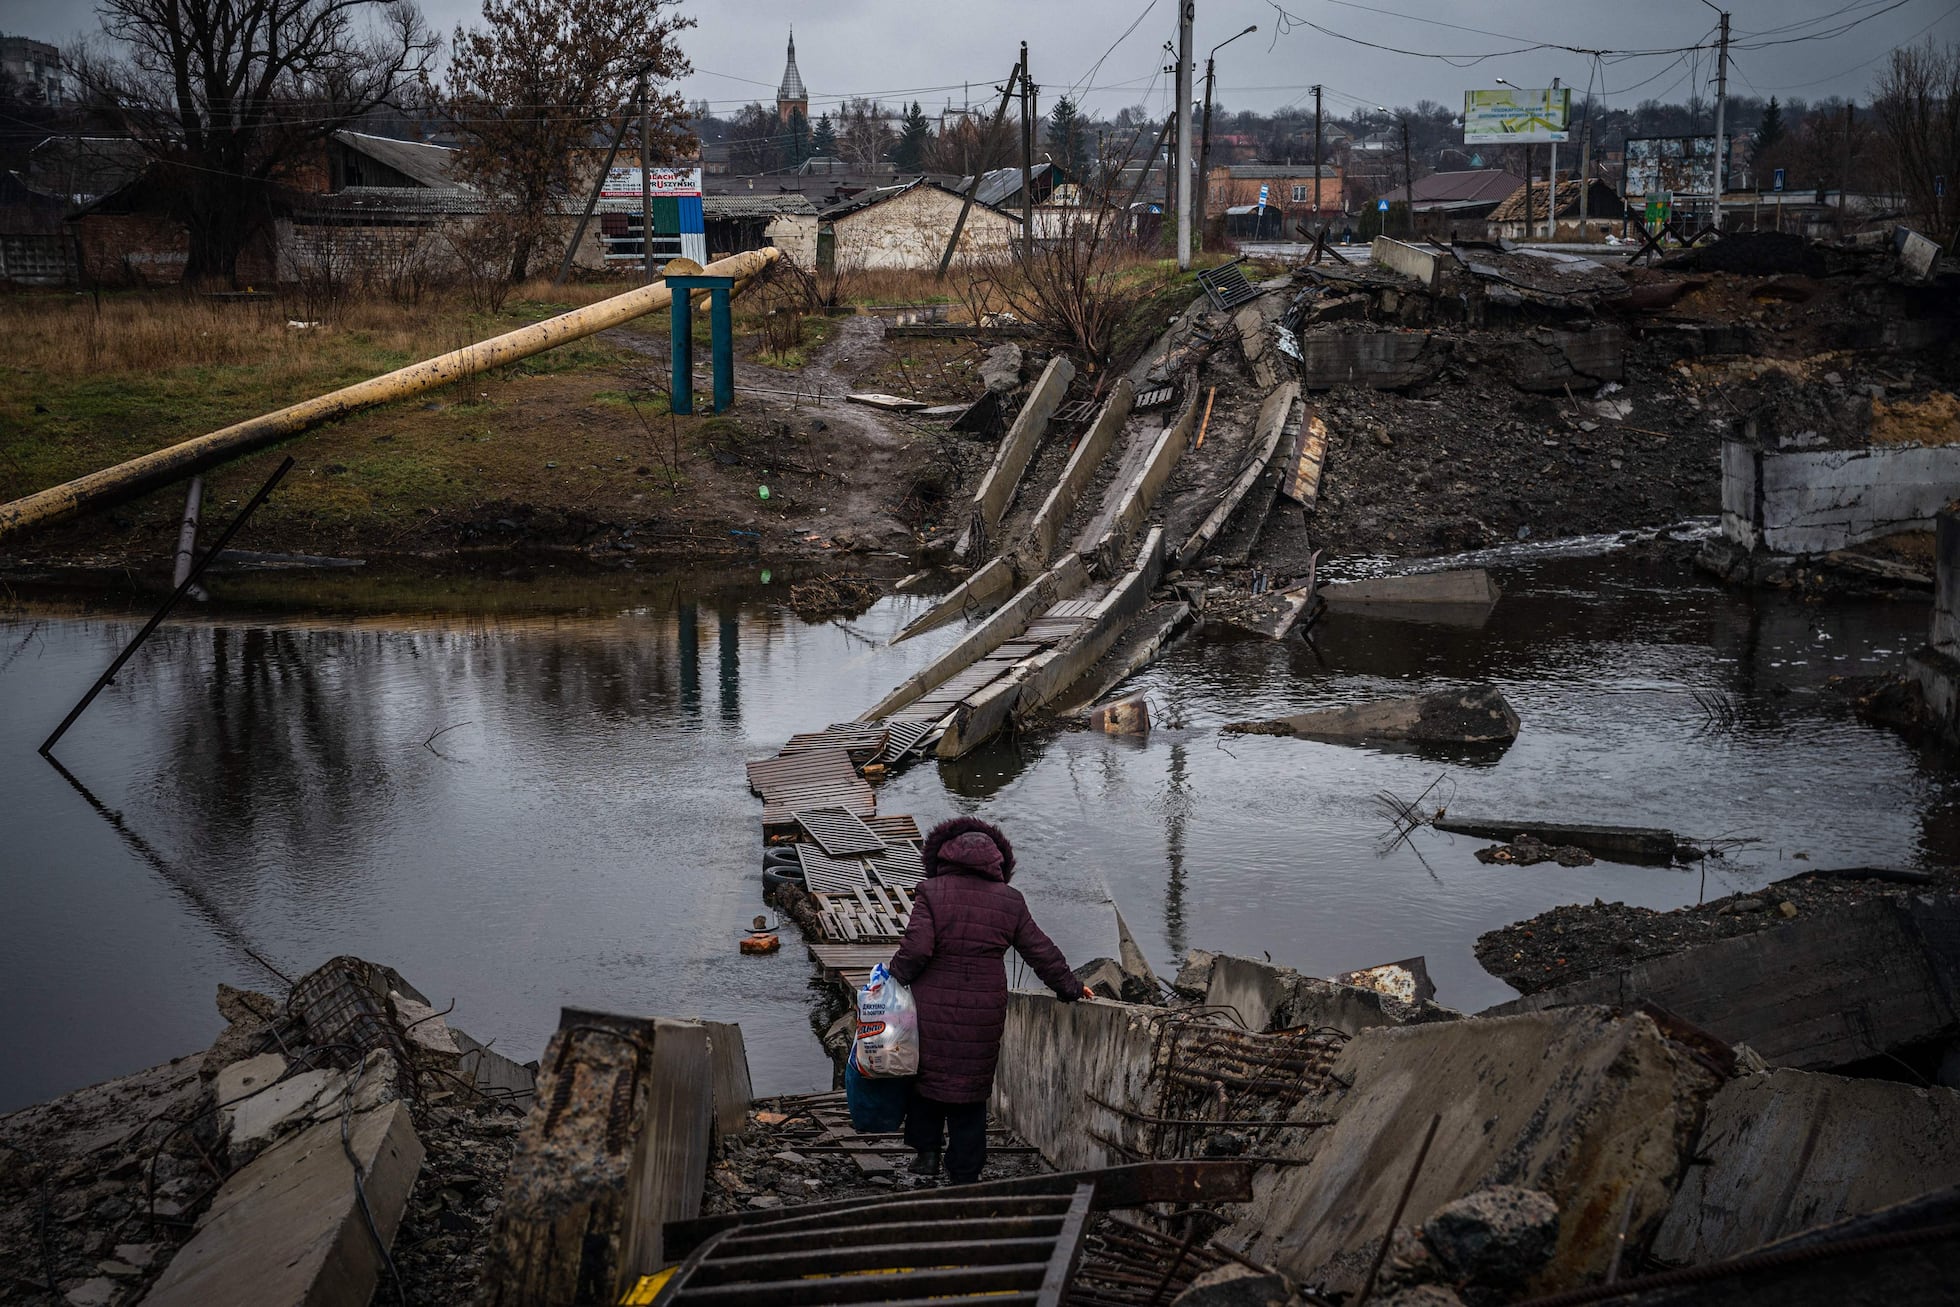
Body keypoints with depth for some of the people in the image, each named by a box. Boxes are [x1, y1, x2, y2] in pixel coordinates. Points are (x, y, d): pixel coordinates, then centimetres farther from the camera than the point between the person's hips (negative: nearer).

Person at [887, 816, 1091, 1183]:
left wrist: (896, 978, 0)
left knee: (927, 1074, 19)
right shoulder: (1010, 901, 3)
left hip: (933, 1008, -2)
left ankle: (927, 1150, 20)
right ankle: (965, 1174, 16)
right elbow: (1041, 951, 9)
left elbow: (916, 948, -16)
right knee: (970, 1088, 11)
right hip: (983, 1012, 2)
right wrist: (1070, 987, 22)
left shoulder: (931, 892, -6)